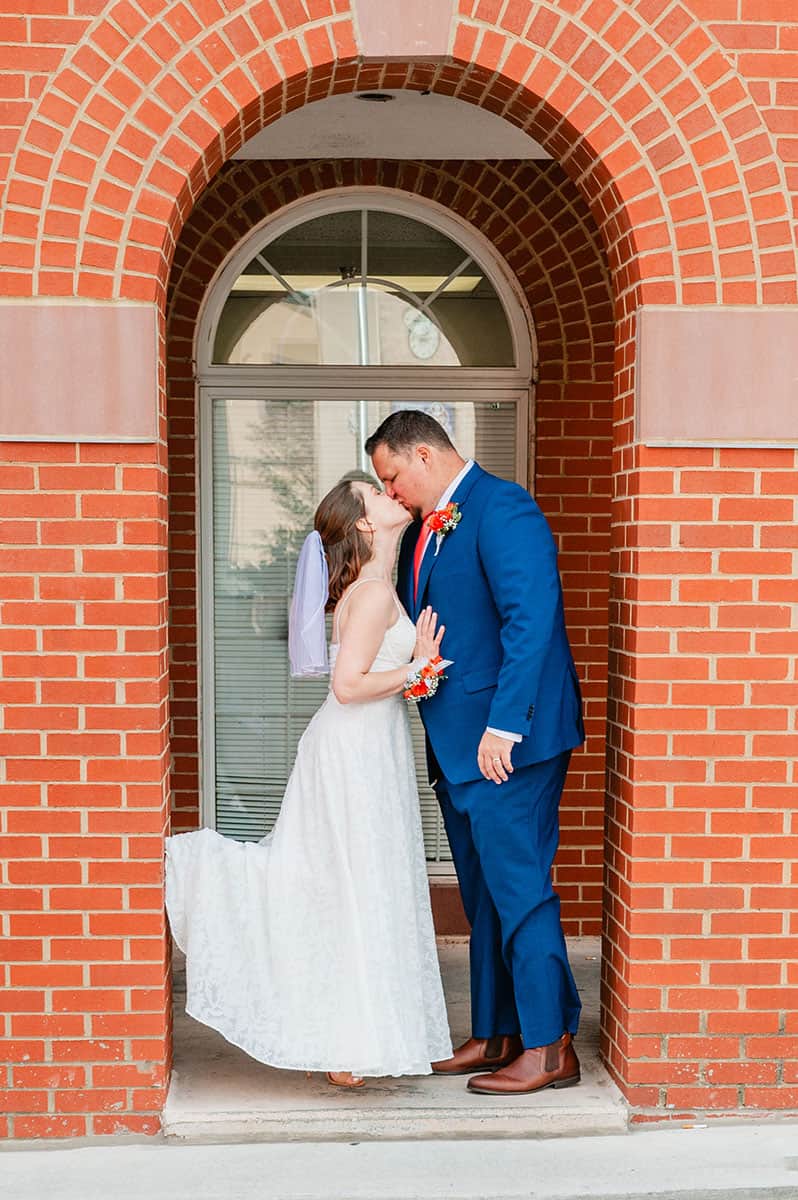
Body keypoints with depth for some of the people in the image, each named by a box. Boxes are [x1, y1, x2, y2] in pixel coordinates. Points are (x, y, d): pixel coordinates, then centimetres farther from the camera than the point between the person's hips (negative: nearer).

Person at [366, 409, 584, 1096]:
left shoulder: (502, 509, -12)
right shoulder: (423, 531, 16)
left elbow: (532, 619, -21)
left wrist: (504, 725, -24)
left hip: (509, 741, -9)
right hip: (458, 744, 10)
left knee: (518, 889, -5)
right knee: (484, 897, 15)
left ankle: (551, 1047, 6)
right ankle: (497, 1036, 25)